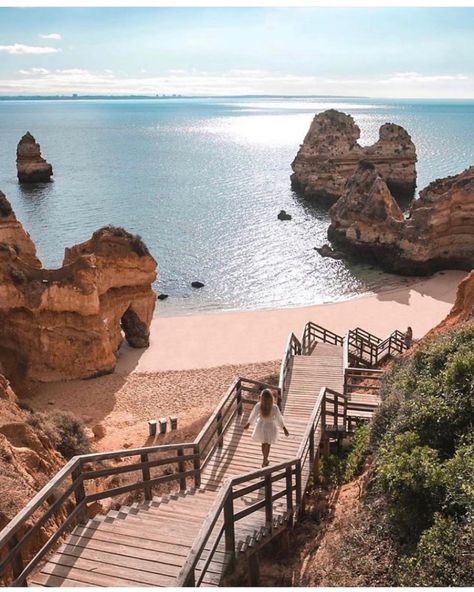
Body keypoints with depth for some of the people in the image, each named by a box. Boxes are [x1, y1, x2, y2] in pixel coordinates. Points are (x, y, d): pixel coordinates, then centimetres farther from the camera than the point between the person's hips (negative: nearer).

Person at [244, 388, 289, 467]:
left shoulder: (258, 406, -23)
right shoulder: (274, 408, -28)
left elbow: (253, 415, -8)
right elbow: (279, 418, -15)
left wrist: (248, 424, 9)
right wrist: (284, 428, 0)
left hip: (261, 427, 2)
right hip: (270, 427, -2)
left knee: (263, 444, 26)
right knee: (267, 445, 21)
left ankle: (265, 460, 44)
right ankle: (264, 462, 35)